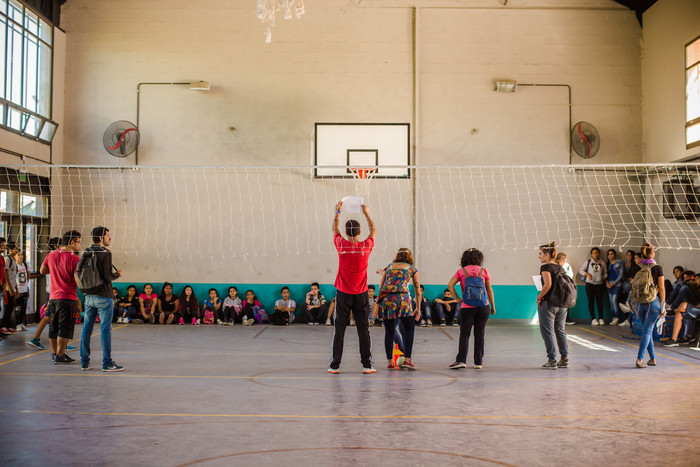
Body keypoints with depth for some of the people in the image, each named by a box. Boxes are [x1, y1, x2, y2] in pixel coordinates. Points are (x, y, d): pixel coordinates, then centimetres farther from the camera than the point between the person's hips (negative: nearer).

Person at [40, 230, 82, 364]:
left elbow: (42, 270, 20)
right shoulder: (74, 259, -15)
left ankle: (54, 353, 28)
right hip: (68, 298, -7)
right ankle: (60, 356, 2)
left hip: (53, 297, 7)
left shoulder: (51, 255, 5)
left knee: (54, 326, 16)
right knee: (65, 328, 0)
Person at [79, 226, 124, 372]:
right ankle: (107, 363, 0)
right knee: (105, 329, -2)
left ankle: (84, 362, 16)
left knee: (87, 328, 10)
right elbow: (108, 277, -18)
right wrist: (118, 274, 1)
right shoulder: (105, 254, -13)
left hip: (89, 296, 7)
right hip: (103, 297, -7)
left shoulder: (86, 253, 8)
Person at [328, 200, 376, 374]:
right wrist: (367, 214, 24)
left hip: (343, 294, 0)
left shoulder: (341, 245, -7)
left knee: (339, 329, 4)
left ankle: (335, 365, 5)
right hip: (361, 294, 0)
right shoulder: (366, 246, -6)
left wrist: (337, 212, 26)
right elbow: (374, 231, 15)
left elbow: (334, 229, 14)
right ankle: (367, 365, 5)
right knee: (363, 330, 5)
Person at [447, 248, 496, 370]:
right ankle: (478, 362, 10)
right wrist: (493, 306, 14)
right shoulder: (483, 271, 6)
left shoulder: (461, 271, 5)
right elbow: (489, 290, 8)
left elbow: (450, 284, -5)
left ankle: (461, 360, -9)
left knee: (464, 334, 1)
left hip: (467, 307, -1)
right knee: (480, 334, 7)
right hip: (483, 307, 1)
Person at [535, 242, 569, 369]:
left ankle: (552, 360, 1)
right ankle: (564, 359, 17)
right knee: (561, 331, 15)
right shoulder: (560, 268, 11)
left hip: (548, 303, -7)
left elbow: (548, 284, -23)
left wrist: (539, 297, -13)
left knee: (548, 332, 1)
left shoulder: (545, 267, -11)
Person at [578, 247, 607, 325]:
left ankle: (601, 319, 5)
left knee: (599, 301, -1)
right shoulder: (588, 261, 6)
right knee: (591, 301, -2)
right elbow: (580, 270, 6)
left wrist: (603, 277, -1)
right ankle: (593, 319, 1)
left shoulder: (602, 262, 12)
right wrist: (587, 274, -10)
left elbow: (605, 273, 20)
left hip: (599, 284, 2)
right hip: (590, 284, -1)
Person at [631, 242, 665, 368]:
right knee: (647, 330, -3)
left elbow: (633, 286, 7)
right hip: (653, 302, -3)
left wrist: (635, 304, 15)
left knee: (647, 330, 14)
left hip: (639, 302, 4)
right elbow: (661, 288, -5)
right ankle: (639, 359, -12)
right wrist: (662, 304, 2)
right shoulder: (657, 268, -6)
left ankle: (653, 358, 20)